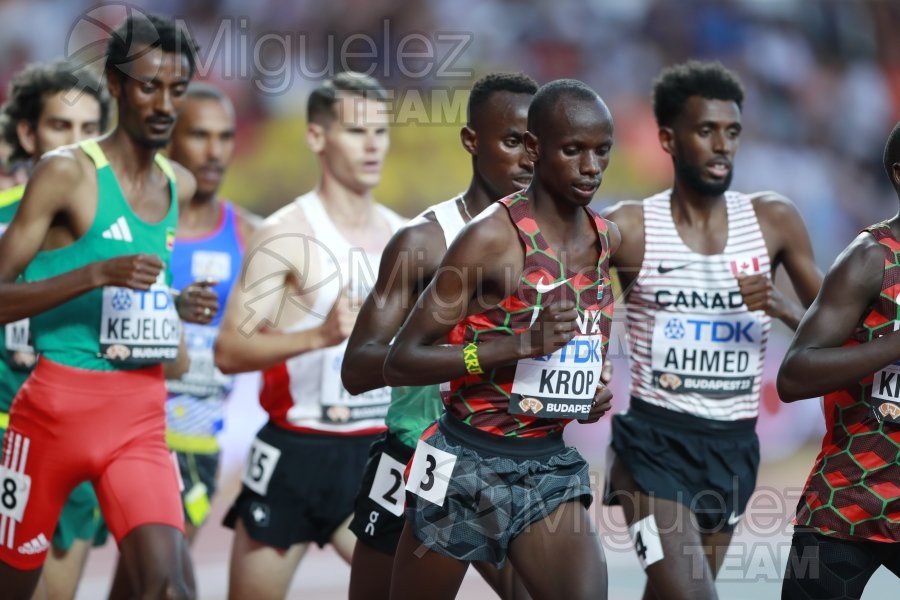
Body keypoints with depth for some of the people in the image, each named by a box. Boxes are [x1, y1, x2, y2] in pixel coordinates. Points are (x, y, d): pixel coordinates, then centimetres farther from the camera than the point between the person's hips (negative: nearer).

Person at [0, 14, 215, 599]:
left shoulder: (180, 186, 10)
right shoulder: (66, 172, -9)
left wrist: (181, 306, 6)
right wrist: (98, 274, -26)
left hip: (142, 418, 4)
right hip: (58, 409, -4)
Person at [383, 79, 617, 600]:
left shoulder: (607, 239, 4)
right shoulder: (492, 238, -15)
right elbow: (401, 363, -16)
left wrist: (597, 386, 6)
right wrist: (520, 345, -27)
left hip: (549, 464, 4)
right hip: (467, 462, -4)